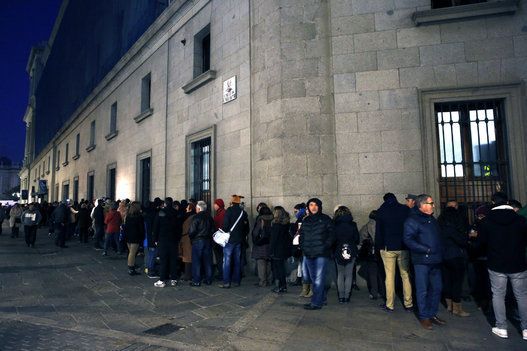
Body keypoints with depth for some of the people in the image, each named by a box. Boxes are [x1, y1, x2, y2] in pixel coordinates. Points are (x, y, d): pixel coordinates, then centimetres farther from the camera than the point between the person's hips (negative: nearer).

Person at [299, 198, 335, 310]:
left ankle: (316, 302, 1)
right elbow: (302, 235, 19)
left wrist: (325, 247, -12)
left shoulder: (325, 219, 0)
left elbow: (331, 234, -3)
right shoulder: (306, 220, 13)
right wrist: (303, 247, 6)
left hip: (321, 254, -5)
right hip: (308, 254, 6)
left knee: (318, 279, -5)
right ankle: (322, 299, 27)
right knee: (313, 279, 13)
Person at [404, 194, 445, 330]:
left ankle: (432, 314, 28)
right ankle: (424, 317, 15)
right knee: (422, 290, 1)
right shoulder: (412, 220, -9)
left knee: (437, 288, 13)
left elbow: (438, 238, 23)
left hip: (435, 261, 8)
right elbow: (408, 240, -17)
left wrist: (440, 252, 10)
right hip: (422, 261, -7)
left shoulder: (432, 219, 16)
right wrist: (426, 249, -18)